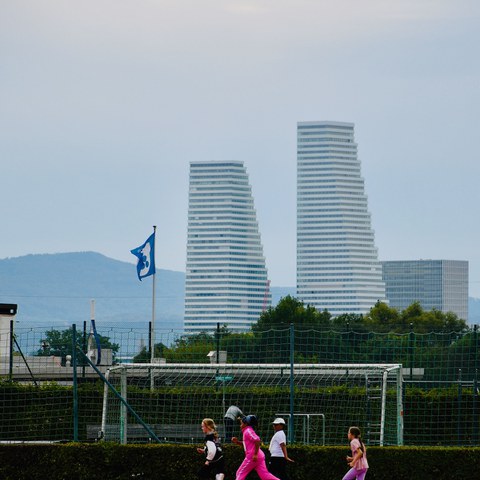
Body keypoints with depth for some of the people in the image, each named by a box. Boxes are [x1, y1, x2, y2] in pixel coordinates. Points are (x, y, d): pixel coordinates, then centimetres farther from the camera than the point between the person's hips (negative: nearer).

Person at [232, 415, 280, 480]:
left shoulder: (248, 431, -9)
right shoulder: (247, 431, 21)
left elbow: (257, 440, -23)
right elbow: (246, 444, 33)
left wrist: (255, 454, -24)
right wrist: (237, 442, 18)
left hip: (252, 457, -9)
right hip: (259, 456, 9)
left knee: (240, 473, 1)